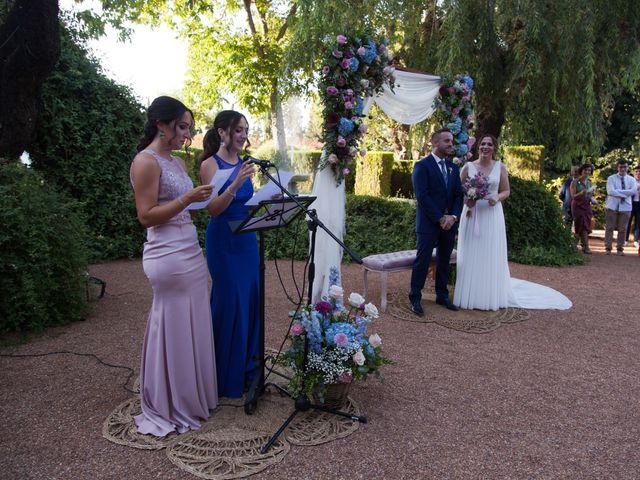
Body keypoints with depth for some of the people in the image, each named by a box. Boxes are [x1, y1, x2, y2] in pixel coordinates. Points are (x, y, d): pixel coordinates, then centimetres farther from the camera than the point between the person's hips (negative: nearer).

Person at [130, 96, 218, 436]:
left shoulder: (177, 162, 15)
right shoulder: (146, 162, -11)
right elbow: (146, 216, -15)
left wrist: (204, 198, 6)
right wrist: (188, 199, -21)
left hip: (189, 252, 9)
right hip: (169, 256, -9)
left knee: (193, 325, 14)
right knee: (174, 327, 1)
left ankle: (193, 395, 30)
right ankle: (168, 407, 17)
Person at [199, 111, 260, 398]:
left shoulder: (242, 163, 11)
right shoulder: (210, 164, -9)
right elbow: (213, 209, -16)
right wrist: (235, 183, -28)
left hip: (247, 239, 7)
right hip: (223, 241, -7)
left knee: (250, 299, 11)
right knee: (228, 303, -2)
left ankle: (247, 368, 27)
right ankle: (228, 377, 14)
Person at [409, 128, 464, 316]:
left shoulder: (453, 167, 13)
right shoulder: (422, 166, -7)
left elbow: (458, 194, 9)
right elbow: (422, 196, -14)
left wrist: (453, 216, -8)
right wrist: (440, 218, -15)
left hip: (449, 223, 6)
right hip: (428, 223, -6)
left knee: (444, 261, 12)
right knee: (422, 261, -1)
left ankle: (442, 295, 24)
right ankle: (415, 298, 9)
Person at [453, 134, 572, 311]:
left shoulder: (500, 167, 4)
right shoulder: (468, 167, 2)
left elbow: (506, 191, 6)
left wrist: (497, 198, -14)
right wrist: (466, 200, -14)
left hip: (492, 216, 0)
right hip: (472, 214, 0)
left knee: (491, 256, 4)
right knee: (471, 255, 2)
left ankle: (491, 296, 15)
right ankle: (469, 295, 12)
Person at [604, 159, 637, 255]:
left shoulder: (631, 179, 5)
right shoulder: (611, 178, -2)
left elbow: (634, 191, -13)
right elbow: (610, 191, -17)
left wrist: (618, 191, -17)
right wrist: (626, 194, -16)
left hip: (625, 207, 2)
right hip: (612, 206, -2)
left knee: (623, 229, 6)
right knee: (609, 228, 2)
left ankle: (620, 249, 16)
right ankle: (608, 248, 10)